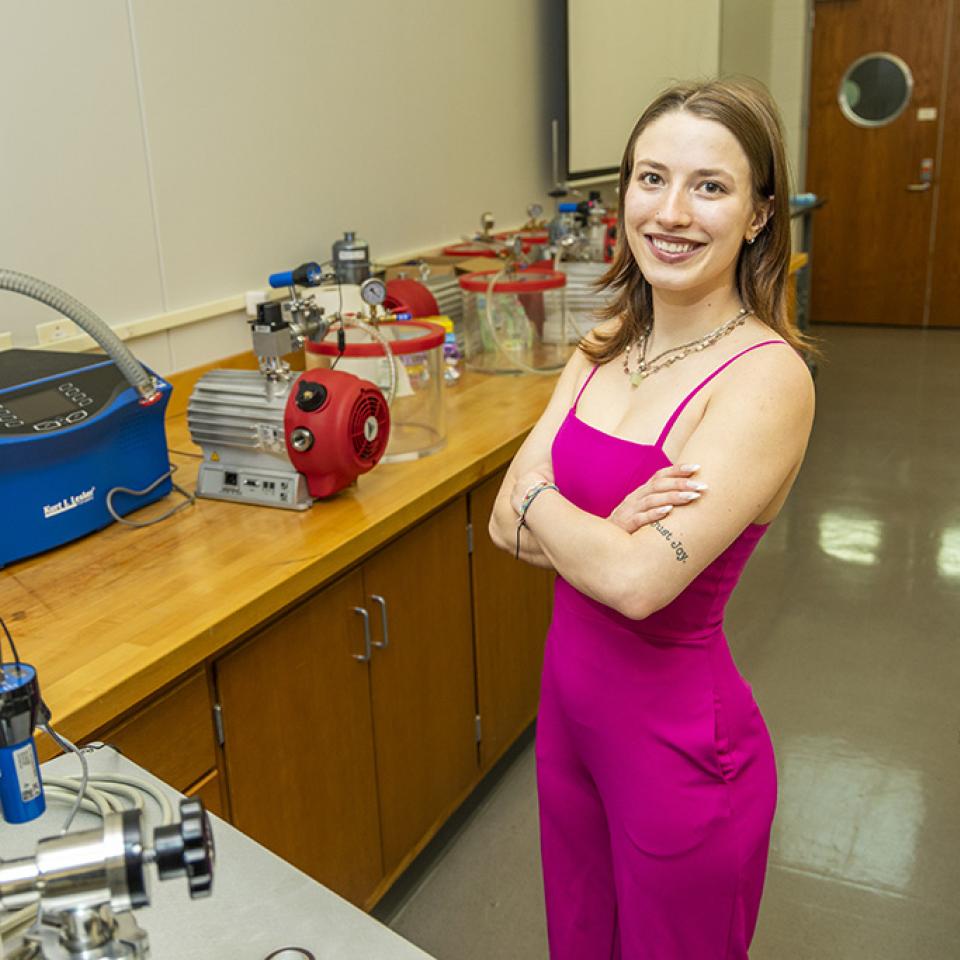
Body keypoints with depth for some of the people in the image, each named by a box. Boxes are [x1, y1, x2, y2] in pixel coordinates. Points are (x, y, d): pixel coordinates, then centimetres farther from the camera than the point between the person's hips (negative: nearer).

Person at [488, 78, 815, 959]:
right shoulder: (608, 349, 0)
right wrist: (607, 530, -23)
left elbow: (639, 580, -31)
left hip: (680, 740, -6)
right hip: (570, 703, 6)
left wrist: (534, 496, -13)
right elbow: (509, 527, -3)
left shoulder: (766, 377, -22)